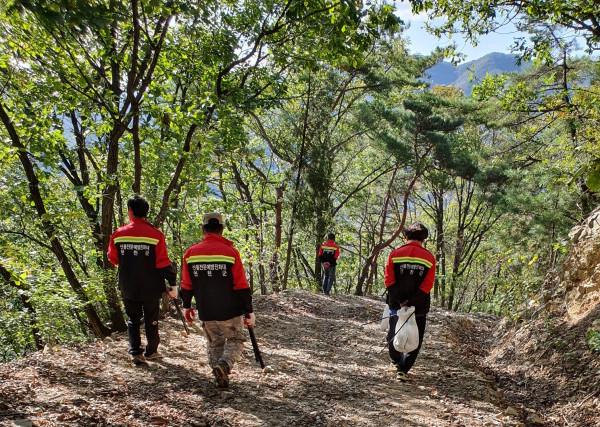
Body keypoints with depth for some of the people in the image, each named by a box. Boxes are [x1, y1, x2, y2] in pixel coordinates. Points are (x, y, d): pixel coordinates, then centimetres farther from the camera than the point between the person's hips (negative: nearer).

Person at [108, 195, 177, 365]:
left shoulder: (118, 234, -6)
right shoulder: (155, 234, -12)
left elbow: (113, 259, 7)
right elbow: (163, 262, -12)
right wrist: (172, 284, -6)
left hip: (128, 287, 1)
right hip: (151, 287, -1)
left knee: (133, 319, 15)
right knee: (151, 319, 15)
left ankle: (135, 353, 5)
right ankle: (151, 351, 26)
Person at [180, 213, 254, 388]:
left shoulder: (191, 253, -1)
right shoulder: (230, 252, -11)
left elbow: (186, 285, 7)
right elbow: (241, 286, -10)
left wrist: (187, 307, 21)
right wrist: (249, 311, -1)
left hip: (206, 313, 3)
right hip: (230, 311, -3)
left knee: (214, 343, 21)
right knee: (235, 340, 14)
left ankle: (218, 371, 15)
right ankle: (224, 364, -11)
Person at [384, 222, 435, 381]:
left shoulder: (395, 254, -3)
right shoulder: (429, 258, -3)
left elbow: (389, 280, -9)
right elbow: (427, 285, -11)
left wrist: (400, 301, -10)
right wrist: (411, 302, -12)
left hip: (396, 305, 1)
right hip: (419, 308, -1)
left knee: (393, 335, 21)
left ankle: (395, 361, 39)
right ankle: (402, 369, 2)